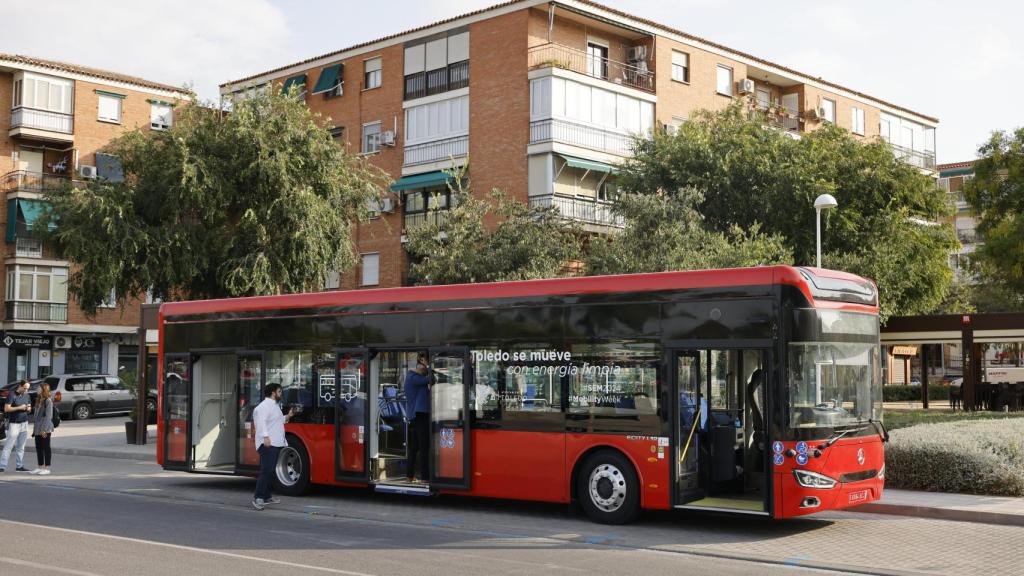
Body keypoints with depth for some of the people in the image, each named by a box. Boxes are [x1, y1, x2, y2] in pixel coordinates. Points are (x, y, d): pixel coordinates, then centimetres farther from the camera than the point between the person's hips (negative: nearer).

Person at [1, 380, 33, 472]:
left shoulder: (27, 395, 11)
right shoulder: (12, 395, -8)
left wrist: (28, 409, -4)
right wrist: (19, 407, -19)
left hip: (24, 423, 6)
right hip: (14, 423, -6)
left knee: (21, 447, 7)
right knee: (8, 446, -8)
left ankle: (19, 466, 11)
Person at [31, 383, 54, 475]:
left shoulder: (48, 401, -13)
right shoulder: (38, 400, 14)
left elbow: (48, 416, -17)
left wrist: (44, 429, -20)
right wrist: (34, 428, 16)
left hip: (45, 429, -8)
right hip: (37, 429, 8)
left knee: (46, 448, -1)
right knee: (38, 448, 12)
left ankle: (47, 468, 4)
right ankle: (40, 467, 20)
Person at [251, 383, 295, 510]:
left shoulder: (275, 406, 20)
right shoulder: (264, 406, -12)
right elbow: (261, 422, -24)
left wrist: (287, 416, 17)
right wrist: (265, 437, -35)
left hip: (275, 443, 10)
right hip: (267, 444, -10)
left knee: (269, 471, 14)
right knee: (266, 470, -16)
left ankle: (267, 496, 21)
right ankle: (258, 498, -17)